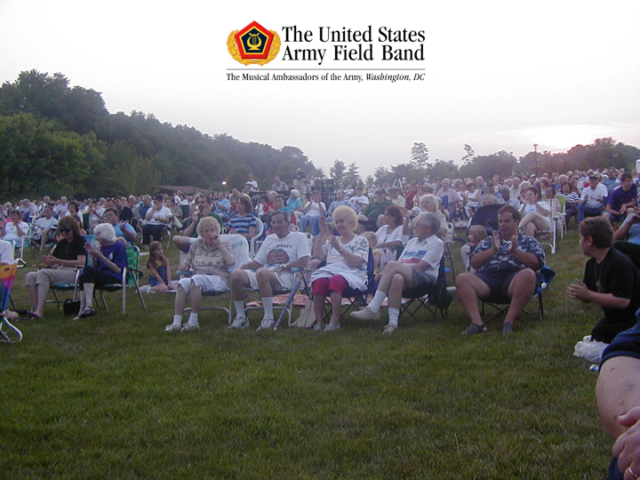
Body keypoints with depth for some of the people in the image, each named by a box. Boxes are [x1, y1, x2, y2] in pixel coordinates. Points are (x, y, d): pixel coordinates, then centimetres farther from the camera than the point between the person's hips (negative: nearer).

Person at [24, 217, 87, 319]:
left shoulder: (80, 241, 2)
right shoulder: (62, 242, 22)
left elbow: (81, 262, -12)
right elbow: (55, 264, 19)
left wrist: (59, 261, -16)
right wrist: (49, 263, -6)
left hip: (74, 273, -7)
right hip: (59, 272, 7)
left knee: (43, 273, -30)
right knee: (30, 276, -14)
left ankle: (39, 311, -37)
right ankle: (35, 308, -26)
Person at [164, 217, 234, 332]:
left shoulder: (223, 246, 12)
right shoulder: (197, 245, 20)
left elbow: (231, 262, -7)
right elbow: (188, 262, 24)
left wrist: (220, 245, -5)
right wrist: (185, 266, 1)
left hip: (219, 279, -3)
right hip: (198, 279, 3)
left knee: (196, 279, -35)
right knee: (183, 282, -31)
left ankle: (193, 321, -33)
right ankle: (176, 323, -36)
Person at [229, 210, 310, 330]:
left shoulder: (298, 237, 9)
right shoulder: (269, 239, 28)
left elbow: (304, 262, -5)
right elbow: (257, 262, 23)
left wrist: (283, 267, -14)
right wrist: (243, 266, 4)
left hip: (285, 277, -6)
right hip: (263, 276, 6)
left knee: (261, 272, -39)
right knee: (236, 274, -20)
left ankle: (269, 318, -33)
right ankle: (240, 317, -12)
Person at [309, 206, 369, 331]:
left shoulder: (361, 240, 12)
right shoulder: (332, 240, 29)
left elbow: (356, 262, -5)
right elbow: (318, 255, 13)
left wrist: (339, 248, -10)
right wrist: (322, 234, 13)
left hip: (351, 273, -4)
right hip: (330, 270, 4)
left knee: (336, 279, -40)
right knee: (319, 281, -33)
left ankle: (335, 320, -38)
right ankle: (319, 320, -29)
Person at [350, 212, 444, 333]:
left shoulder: (437, 243, 7)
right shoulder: (412, 242, 29)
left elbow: (420, 267, -7)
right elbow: (400, 263, 18)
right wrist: (386, 273, -4)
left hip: (425, 279, -5)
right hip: (407, 279, 5)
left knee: (392, 265, -30)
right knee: (396, 278, -35)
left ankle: (372, 309, -33)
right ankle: (393, 321, -45)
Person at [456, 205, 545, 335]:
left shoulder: (529, 241, 25)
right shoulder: (489, 241, 31)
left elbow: (537, 263, 5)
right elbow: (473, 263, 15)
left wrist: (514, 251, -5)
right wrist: (493, 250, 2)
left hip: (514, 279, -2)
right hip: (488, 277, 2)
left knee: (528, 274, -36)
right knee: (462, 279, -26)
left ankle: (509, 322, -33)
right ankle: (477, 323, -35)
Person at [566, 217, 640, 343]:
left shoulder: (620, 263, -26)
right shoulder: (592, 263, 3)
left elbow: (622, 301, -33)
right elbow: (588, 298, 9)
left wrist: (587, 294, -29)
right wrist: (578, 293, -15)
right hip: (611, 321, 9)